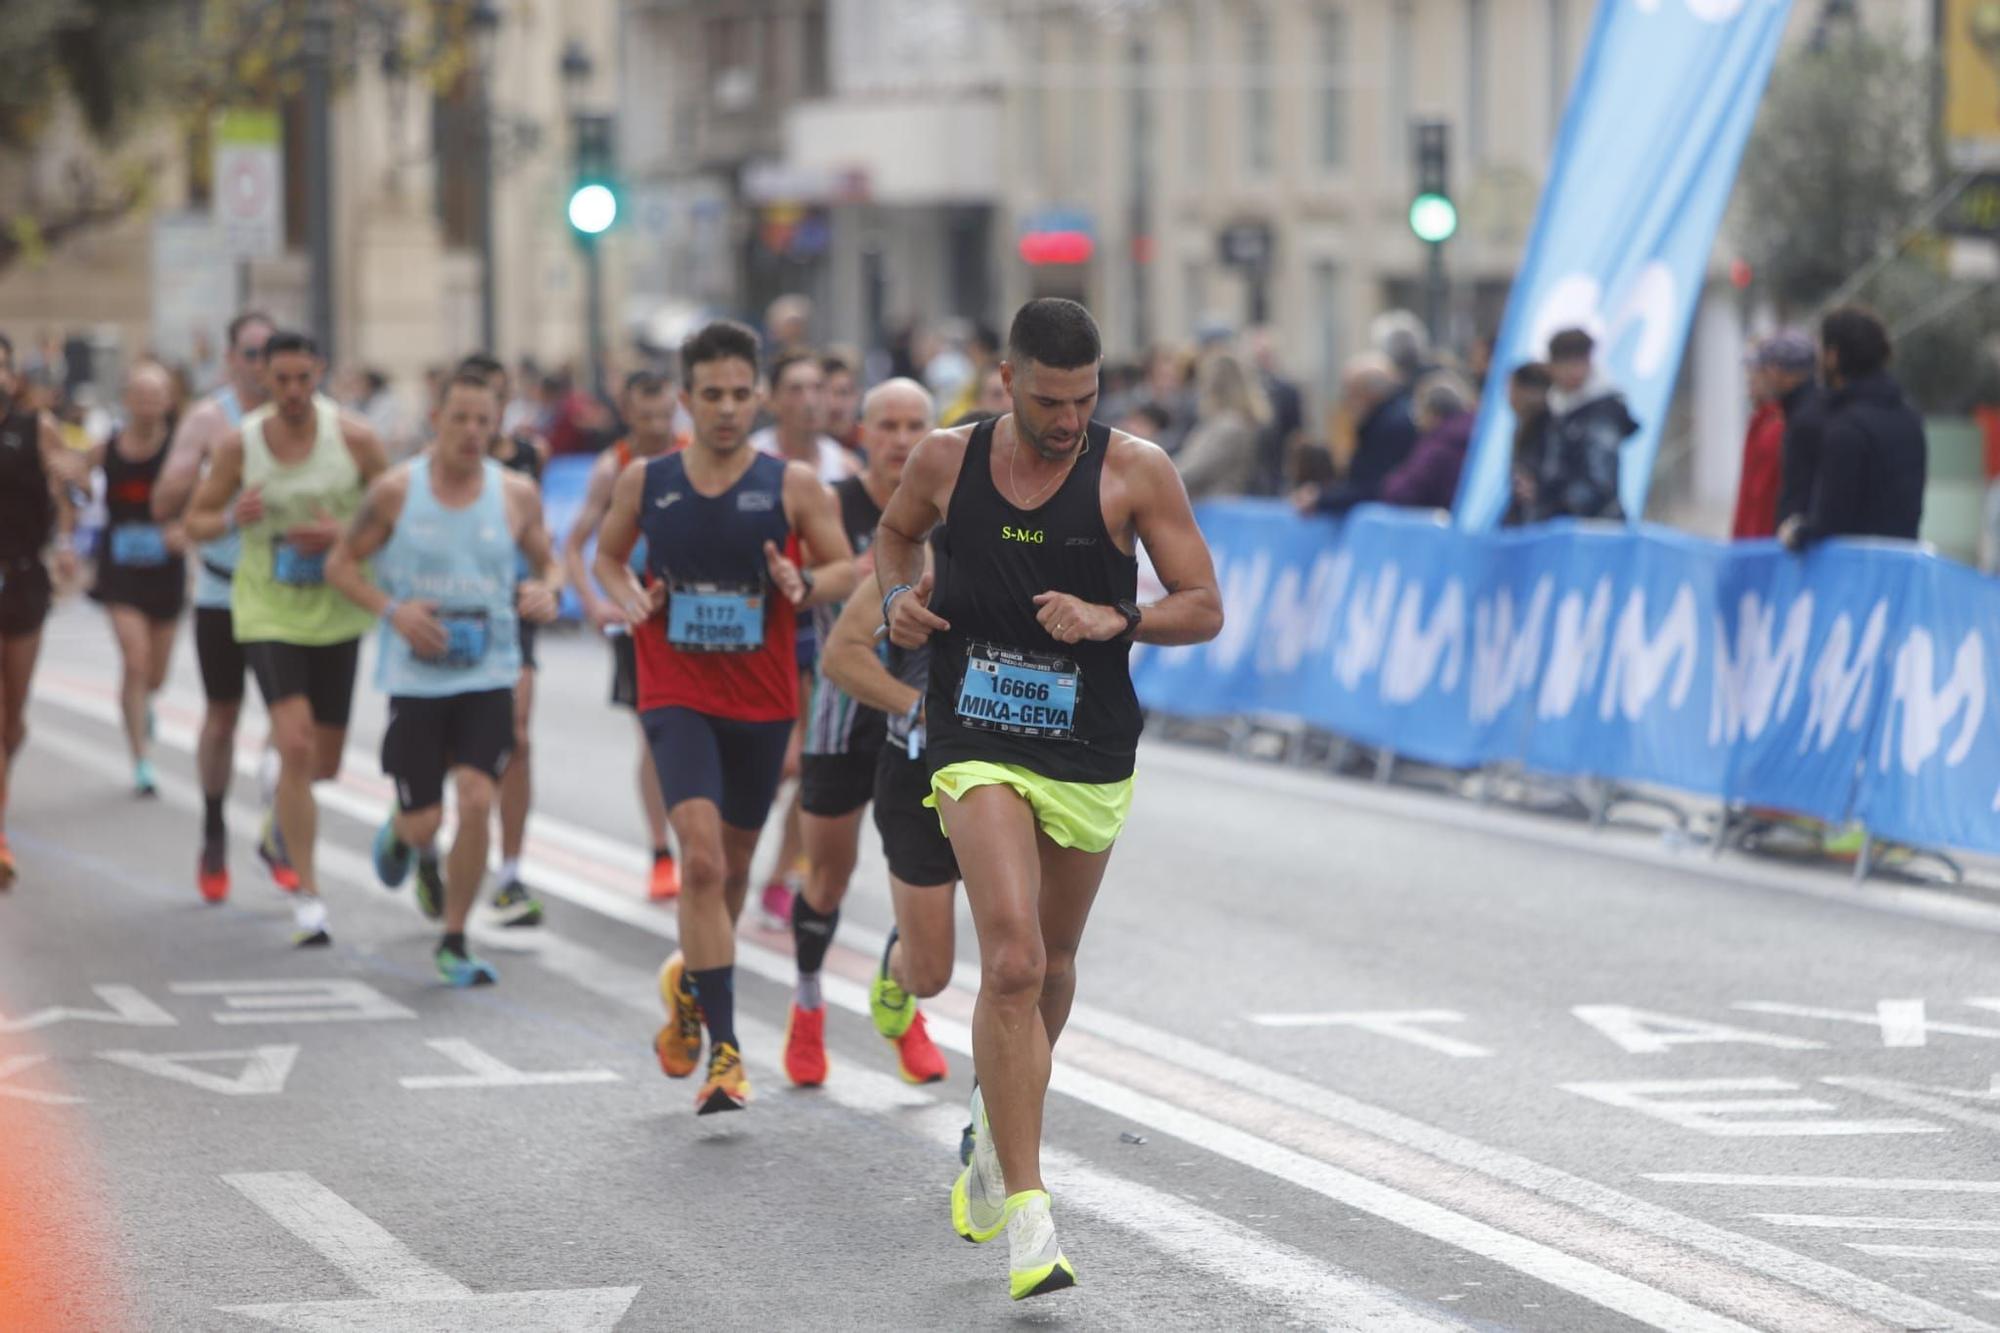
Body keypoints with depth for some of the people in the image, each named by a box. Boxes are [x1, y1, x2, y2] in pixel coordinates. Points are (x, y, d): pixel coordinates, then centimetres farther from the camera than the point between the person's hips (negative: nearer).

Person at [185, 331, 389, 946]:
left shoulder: (354, 440, -8)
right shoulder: (239, 444, -7)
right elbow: (196, 520, 4)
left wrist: (345, 535, -18)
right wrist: (232, 517, -19)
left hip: (337, 614, 2)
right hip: (267, 613, -2)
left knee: (324, 763, 12)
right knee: (296, 747, -18)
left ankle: (282, 814, 50)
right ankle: (308, 895, -12)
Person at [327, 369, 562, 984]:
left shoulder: (516, 494, 0)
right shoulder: (396, 490, -5)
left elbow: (547, 562, 14)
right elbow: (341, 563, 3)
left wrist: (547, 593, -10)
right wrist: (391, 611, -13)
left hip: (489, 676, 1)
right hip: (416, 676, -1)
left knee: (477, 800, -15)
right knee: (423, 821, 0)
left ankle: (454, 941, 2)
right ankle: (402, 837, 41)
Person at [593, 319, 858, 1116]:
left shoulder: (792, 487, -4)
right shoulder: (645, 482, 0)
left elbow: (847, 570, 3)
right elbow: (608, 555, 16)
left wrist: (806, 585, -19)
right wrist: (626, 599, -5)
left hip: (762, 705, 2)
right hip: (677, 697, -2)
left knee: (732, 863, 16)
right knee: (701, 857, -18)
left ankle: (690, 983, 46)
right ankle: (724, 1050, -18)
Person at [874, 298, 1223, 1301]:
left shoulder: (1135, 472, -7)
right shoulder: (947, 460, -1)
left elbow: (1204, 609, -5)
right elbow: (895, 531, 21)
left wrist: (1114, 620, -22)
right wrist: (898, 597, 0)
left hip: (1090, 756, 2)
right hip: (978, 747, -2)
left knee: (1049, 964, 19)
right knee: (1012, 963, -19)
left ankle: (996, 1126, 50)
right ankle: (1027, 1218, -20)